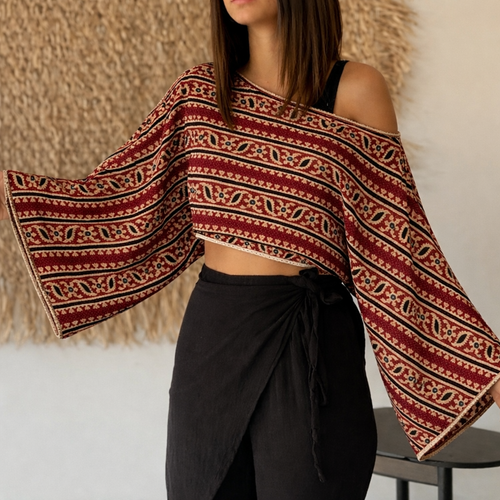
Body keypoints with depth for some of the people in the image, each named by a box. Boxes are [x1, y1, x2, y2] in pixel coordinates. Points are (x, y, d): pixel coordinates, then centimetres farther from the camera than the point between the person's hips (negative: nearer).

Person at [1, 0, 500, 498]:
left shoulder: (354, 90, -6)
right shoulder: (197, 92, 6)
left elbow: (398, 244, -6)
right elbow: (121, 201, 3)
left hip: (309, 344, -4)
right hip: (208, 335, 4)